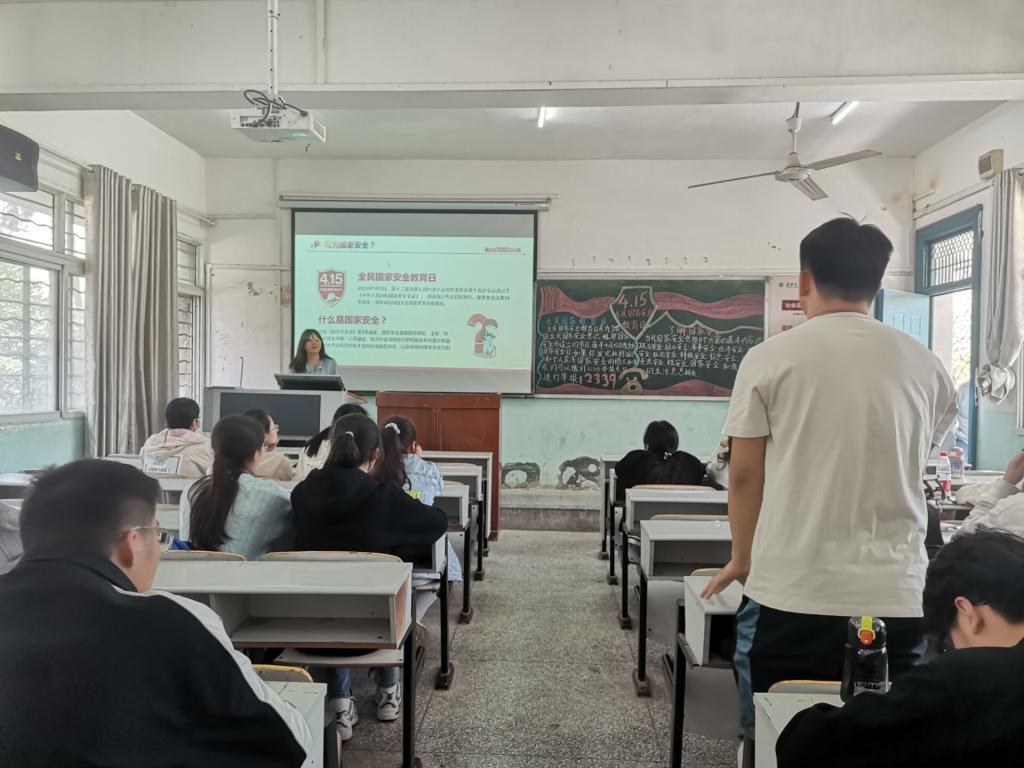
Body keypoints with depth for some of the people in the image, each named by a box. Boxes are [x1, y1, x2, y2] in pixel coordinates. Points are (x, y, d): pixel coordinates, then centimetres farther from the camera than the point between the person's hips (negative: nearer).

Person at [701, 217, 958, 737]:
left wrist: (741, 558, 15)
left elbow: (744, 475, -2)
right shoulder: (924, 366, 3)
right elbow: (913, 463, 16)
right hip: (895, 595, 3)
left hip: (790, 592, -2)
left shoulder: (769, 359, -6)